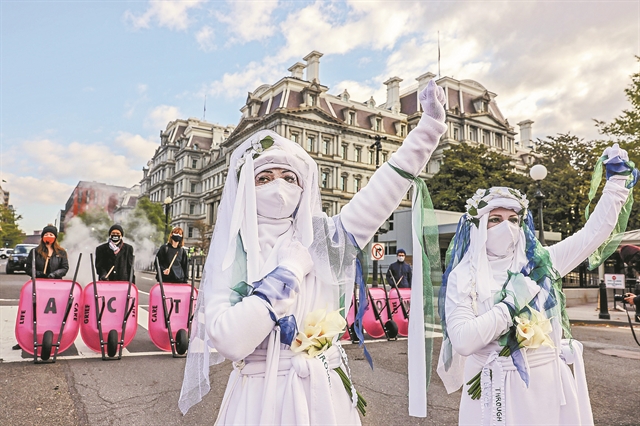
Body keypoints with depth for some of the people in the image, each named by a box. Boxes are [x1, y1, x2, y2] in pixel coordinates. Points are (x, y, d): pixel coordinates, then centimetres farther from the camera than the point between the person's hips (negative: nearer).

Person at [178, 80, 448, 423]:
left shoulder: (322, 238, -1)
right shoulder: (230, 257, -7)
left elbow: (384, 190, -8)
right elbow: (228, 341, -21)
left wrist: (431, 121, -14)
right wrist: (289, 271, -19)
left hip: (326, 394, 3)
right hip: (261, 397, -2)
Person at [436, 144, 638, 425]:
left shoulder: (540, 262, 4)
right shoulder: (462, 278, -8)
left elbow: (594, 232, 9)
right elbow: (462, 340, -19)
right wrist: (511, 303, -17)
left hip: (551, 384, 4)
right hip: (498, 390, -3)